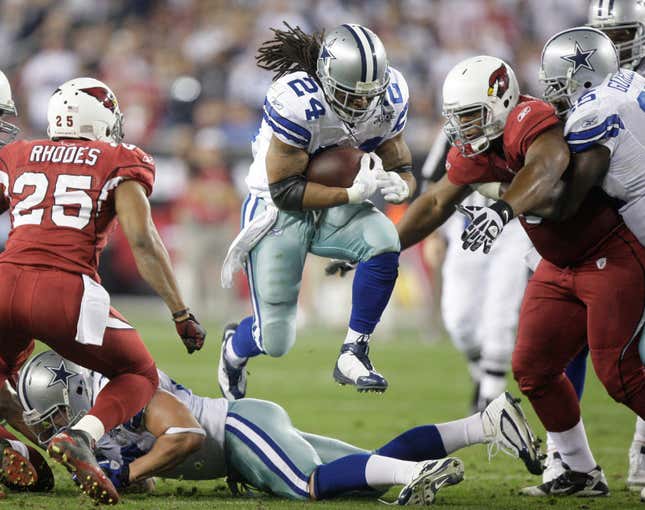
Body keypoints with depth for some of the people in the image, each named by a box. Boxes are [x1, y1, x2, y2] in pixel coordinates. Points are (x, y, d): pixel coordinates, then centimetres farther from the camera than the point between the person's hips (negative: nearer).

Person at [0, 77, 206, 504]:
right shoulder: (120, 162, 11)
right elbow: (141, 238, 0)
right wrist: (182, 314, 3)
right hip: (64, 290, -3)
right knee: (138, 376, 18)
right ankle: (80, 437, -11)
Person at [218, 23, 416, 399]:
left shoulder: (388, 99, -12)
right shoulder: (297, 101, -29)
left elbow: (401, 168, -1)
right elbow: (286, 191, -25)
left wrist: (397, 184, -25)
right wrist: (354, 193, -32)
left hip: (333, 210, 5)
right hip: (277, 209, -4)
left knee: (385, 241, -30)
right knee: (275, 343, -2)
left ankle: (353, 354, -14)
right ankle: (235, 348, 38)